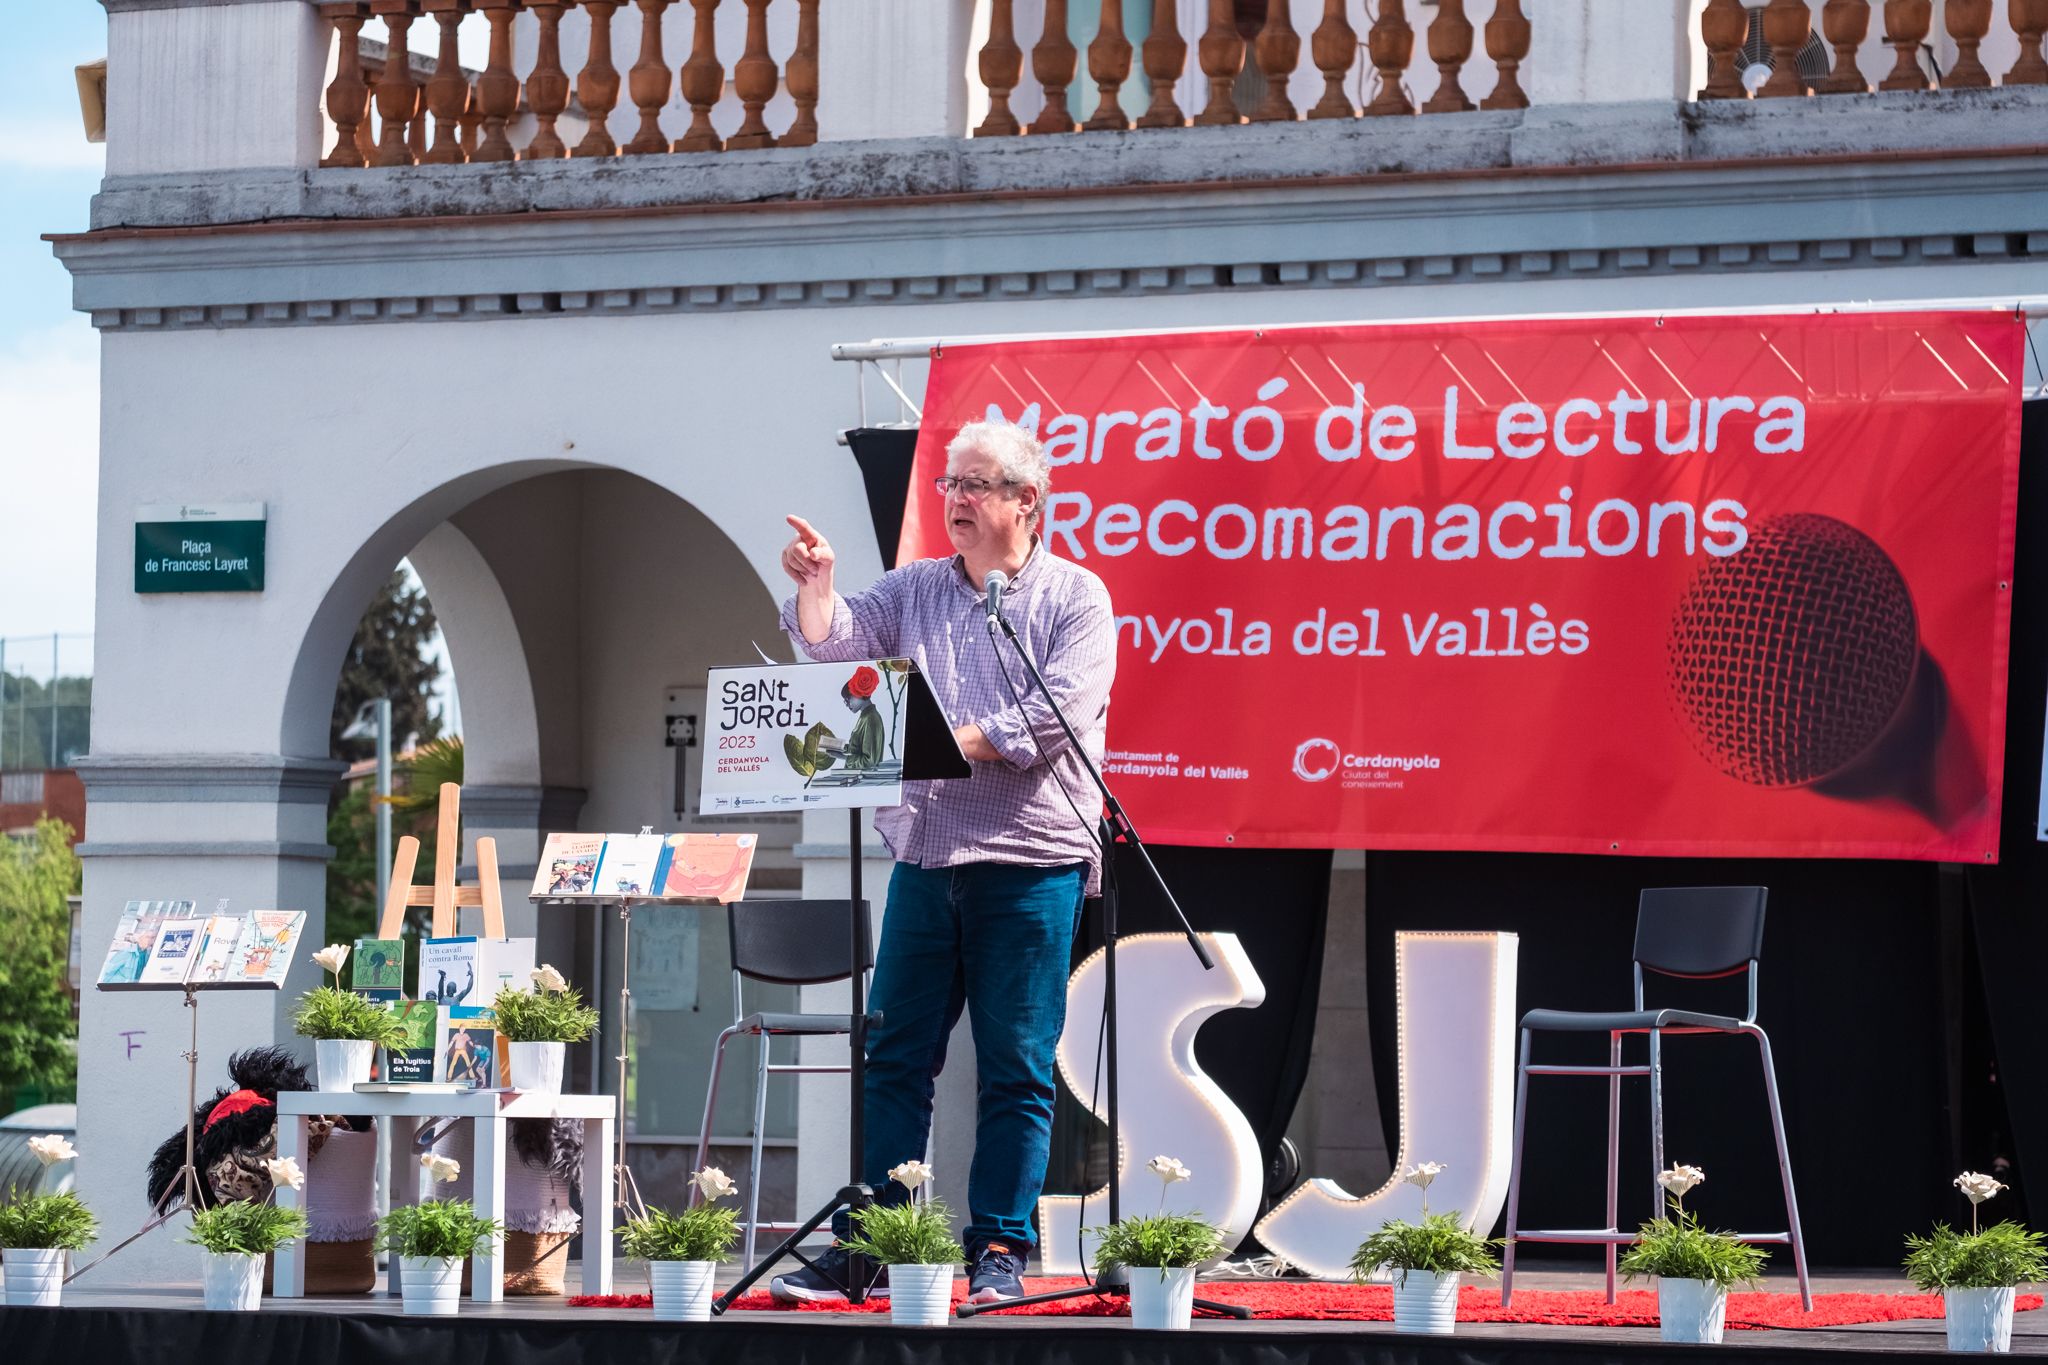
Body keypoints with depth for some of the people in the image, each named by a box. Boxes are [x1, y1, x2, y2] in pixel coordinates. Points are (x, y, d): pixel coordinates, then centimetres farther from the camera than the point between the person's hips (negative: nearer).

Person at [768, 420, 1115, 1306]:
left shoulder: (1074, 597, 0)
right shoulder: (915, 590, 15)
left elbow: (1057, 713, -12)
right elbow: (835, 643, 5)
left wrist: (958, 742, -17)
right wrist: (816, 584, -14)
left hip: (1030, 859, -4)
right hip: (925, 856, 4)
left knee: (1016, 1067, -1)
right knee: (893, 1057, 3)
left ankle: (1000, 1250, 4)